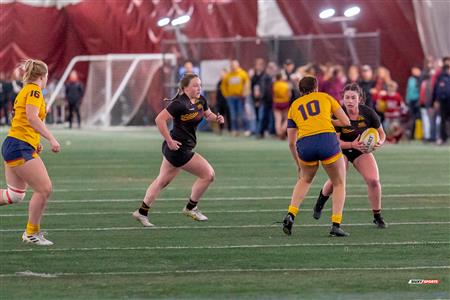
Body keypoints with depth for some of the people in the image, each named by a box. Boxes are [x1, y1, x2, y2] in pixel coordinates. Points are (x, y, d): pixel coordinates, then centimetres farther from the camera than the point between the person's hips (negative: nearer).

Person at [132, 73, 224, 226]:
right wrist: (170, 141, -22)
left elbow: (207, 114, 24)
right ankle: (191, 208, 11)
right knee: (208, 174, -3)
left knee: (162, 181, 17)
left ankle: (142, 212, 24)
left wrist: (216, 118, 1)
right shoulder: (180, 103, -20)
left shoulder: (201, 100, 5)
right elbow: (160, 119, -23)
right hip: (178, 149, -9)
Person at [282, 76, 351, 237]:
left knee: (305, 179, 31)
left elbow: (291, 142, 23)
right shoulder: (325, 97, 19)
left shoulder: (294, 106, 23)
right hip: (327, 140, -3)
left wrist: (299, 164, 34)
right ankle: (336, 225, 3)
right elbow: (346, 122, 15)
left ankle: (291, 214, 15)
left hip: (305, 144, 3)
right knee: (339, 184, 15)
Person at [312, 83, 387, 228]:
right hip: (341, 149, -2)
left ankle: (377, 217, 1)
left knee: (373, 180, -18)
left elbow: (381, 133, -5)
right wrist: (352, 144, -40)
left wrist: (379, 142, -29)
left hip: (362, 150, 2)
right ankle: (320, 202, 13)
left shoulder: (368, 113, -19)